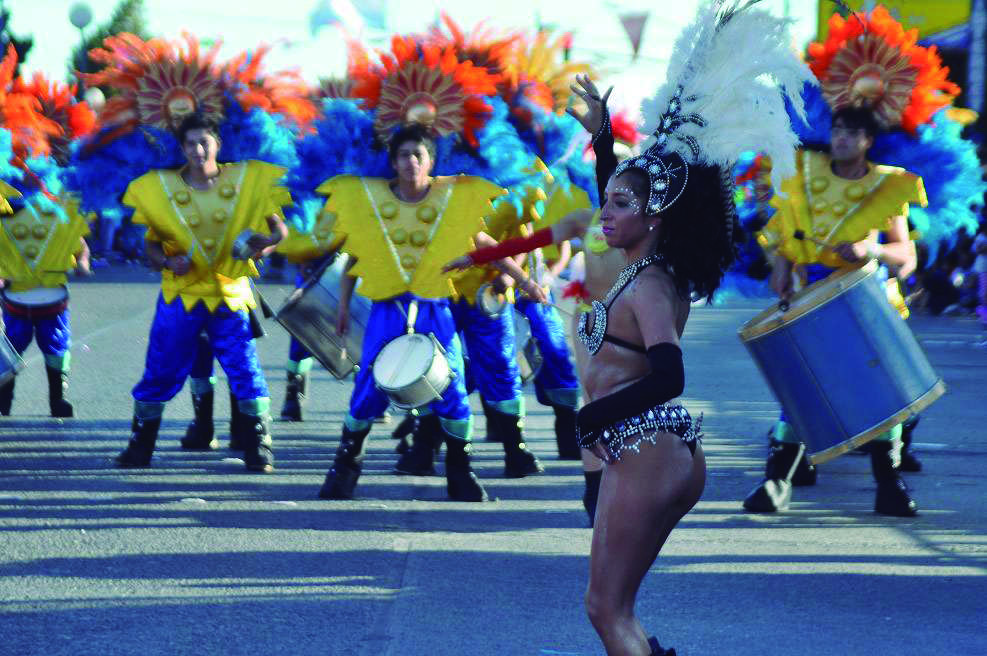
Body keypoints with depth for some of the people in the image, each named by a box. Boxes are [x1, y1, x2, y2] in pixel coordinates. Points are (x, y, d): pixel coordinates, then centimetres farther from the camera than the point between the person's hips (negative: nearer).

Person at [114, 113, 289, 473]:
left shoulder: (247, 180, -1)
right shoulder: (161, 188, 0)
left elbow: (278, 228, 5)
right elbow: (152, 244, 7)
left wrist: (266, 243, -18)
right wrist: (167, 262, -15)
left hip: (230, 295, -1)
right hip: (181, 295, 1)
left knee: (245, 370, -8)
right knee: (161, 372, 4)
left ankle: (259, 449, 3)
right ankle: (140, 446, 18)